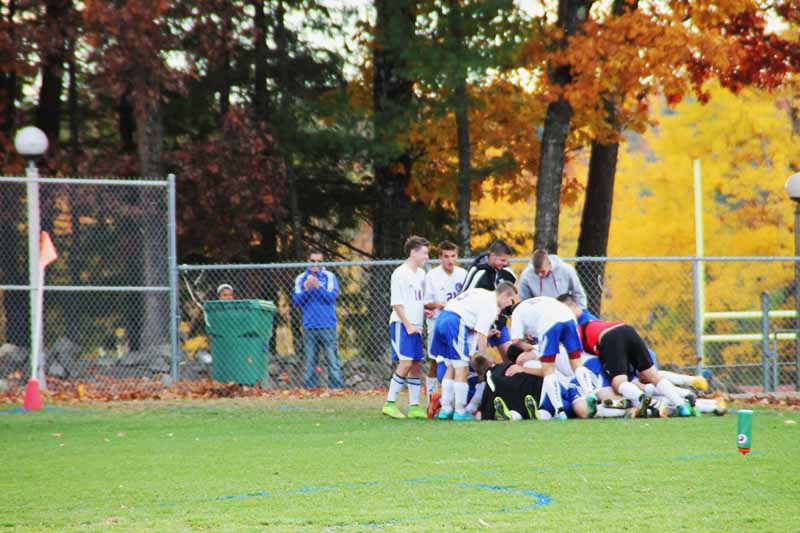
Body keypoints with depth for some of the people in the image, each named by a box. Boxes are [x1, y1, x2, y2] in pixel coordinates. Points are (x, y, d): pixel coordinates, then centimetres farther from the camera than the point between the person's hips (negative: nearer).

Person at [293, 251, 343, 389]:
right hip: (309, 326, 2)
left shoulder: (329, 277, 5)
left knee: (332, 357, -7)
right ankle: (309, 387, 6)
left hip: (327, 326, -2)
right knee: (310, 360, 3)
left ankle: (336, 387, -7)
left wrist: (318, 287, -20)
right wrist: (306, 289, -12)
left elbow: (332, 297, -8)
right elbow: (296, 301, 4)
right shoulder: (301, 279, 11)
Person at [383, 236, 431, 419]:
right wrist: (408, 325, -15)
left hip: (416, 326, 8)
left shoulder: (421, 274, 15)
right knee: (405, 363, -15)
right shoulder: (400, 273, -9)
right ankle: (390, 404, -11)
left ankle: (414, 406, 11)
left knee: (416, 365, 7)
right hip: (402, 324, -8)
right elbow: (396, 303, -12)